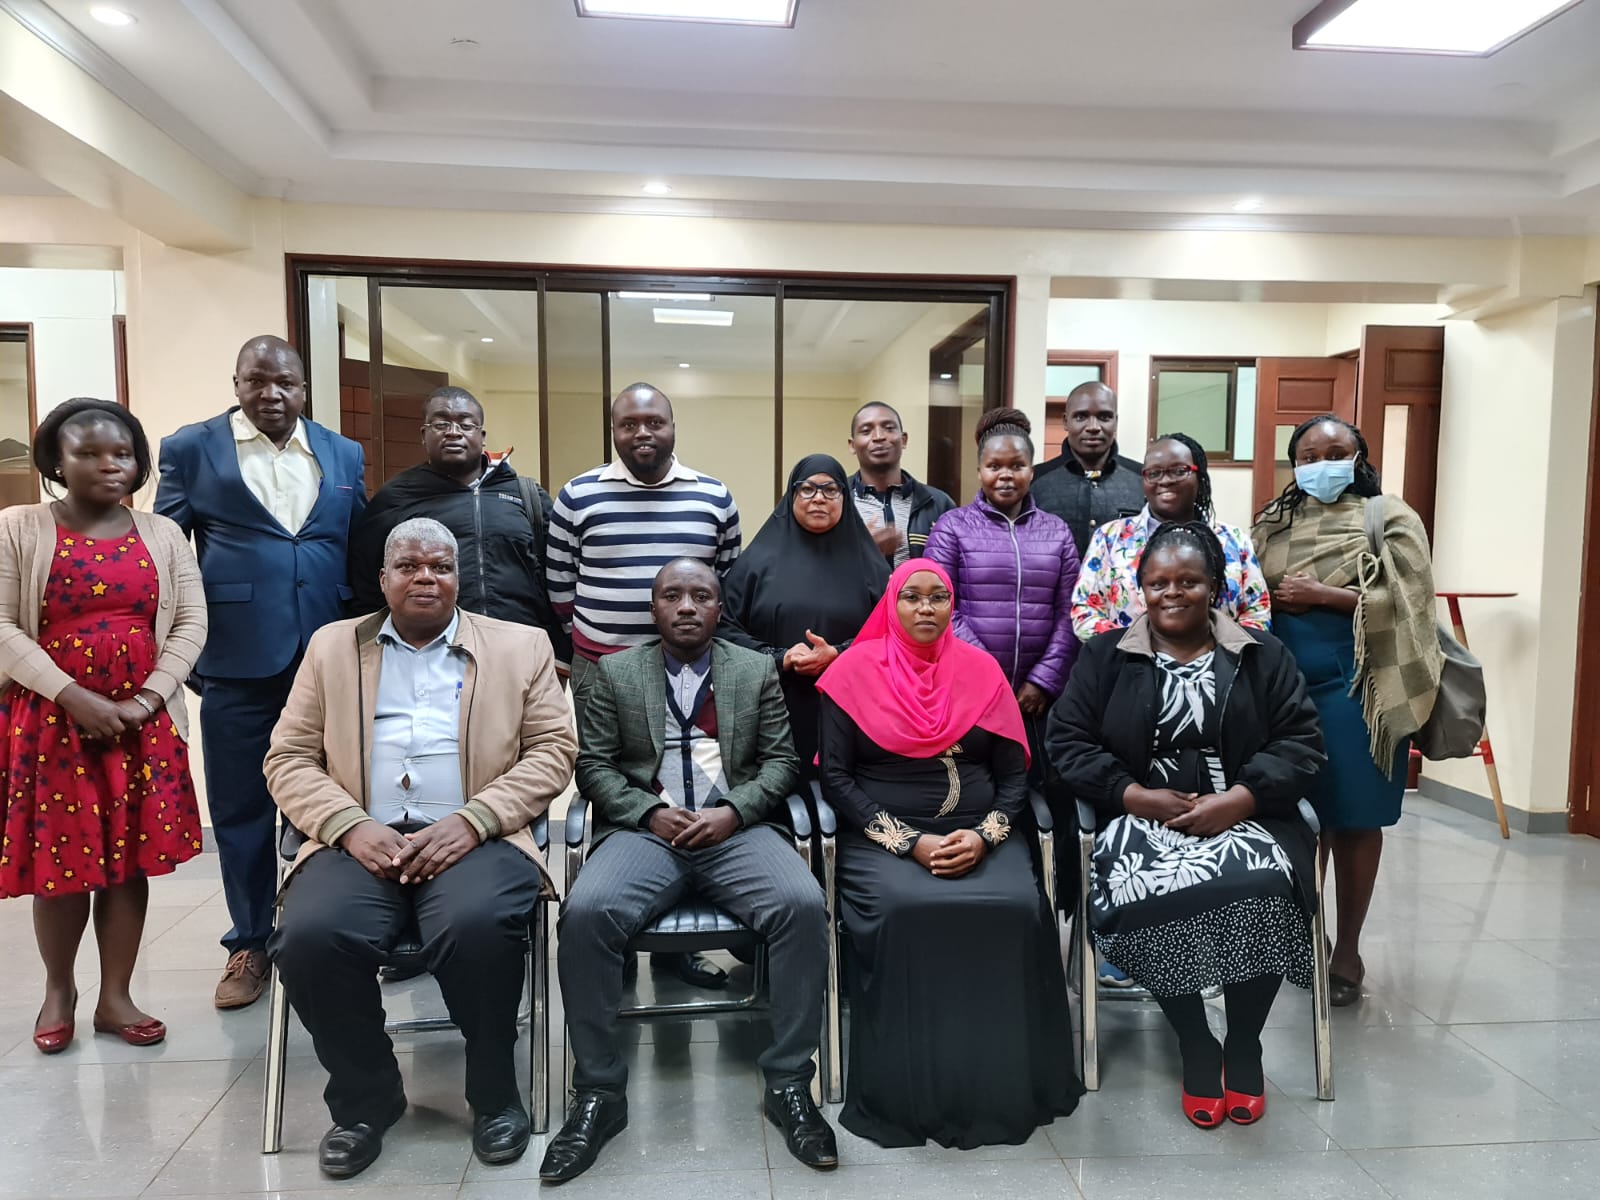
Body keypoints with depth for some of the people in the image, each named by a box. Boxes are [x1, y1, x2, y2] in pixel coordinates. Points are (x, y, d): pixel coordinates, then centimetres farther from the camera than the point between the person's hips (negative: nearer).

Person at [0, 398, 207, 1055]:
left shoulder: (162, 533, 6)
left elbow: (191, 621, 2)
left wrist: (150, 697, -11)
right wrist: (76, 697, -16)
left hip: (144, 720, 2)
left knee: (130, 858, 5)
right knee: (59, 858, 6)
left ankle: (115, 996, 18)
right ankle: (58, 990, 28)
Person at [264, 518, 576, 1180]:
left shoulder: (520, 645, 12)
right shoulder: (333, 646, 17)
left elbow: (554, 750, 3)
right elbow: (288, 758, 10)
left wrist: (472, 820, -11)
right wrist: (352, 826, -9)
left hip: (473, 838, -2)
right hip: (361, 839, 2)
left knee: (478, 927, -32)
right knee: (310, 937, -27)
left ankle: (495, 1093, -3)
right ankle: (366, 1097, 2)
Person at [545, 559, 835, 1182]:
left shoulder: (757, 670, 14)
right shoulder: (615, 672, 13)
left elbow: (780, 760, 9)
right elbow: (594, 763, 8)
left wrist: (732, 812, -8)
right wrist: (649, 812, -9)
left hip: (737, 828, 0)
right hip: (646, 828, 0)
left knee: (804, 906, -29)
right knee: (585, 913, -29)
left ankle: (787, 1084, -12)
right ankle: (599, 1092, -12)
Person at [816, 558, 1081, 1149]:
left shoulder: (981, 669, 8)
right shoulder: (855, 671, 0)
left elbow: (1014, 774, 8)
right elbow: (836, 776, -3)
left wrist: (984, 837, -11)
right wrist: (910, 844, -12)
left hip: (979, 835, 2)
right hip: (882, 837, -2)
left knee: (1020, 909, -25)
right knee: (903, 912, -32)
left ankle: (1009, 1085, -5)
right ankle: (906, 1095, -13)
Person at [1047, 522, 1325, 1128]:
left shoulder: (1262, 656, 13)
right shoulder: (1106, 656, 11)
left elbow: (1300, 742, 4)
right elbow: (1068, 740, 3)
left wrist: (1237, 799, -13)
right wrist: (1137, 795, -11)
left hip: (1242, 816, 1)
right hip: (1142, 816, 0)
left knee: (1261, 886, -31)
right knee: (1152, 894, -32)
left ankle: (1244, 1044, -3)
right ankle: (1195, 1046, -5)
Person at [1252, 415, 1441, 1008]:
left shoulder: (1389, 517, 0)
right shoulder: (1275, 520, 13)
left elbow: (1405, 600, -11)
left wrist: (1319, 594, -14)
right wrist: (1277, 598, -3)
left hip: (1354, 686, -4)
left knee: (1353, 818, 3)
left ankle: (1348, 949, 19)